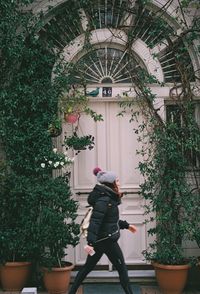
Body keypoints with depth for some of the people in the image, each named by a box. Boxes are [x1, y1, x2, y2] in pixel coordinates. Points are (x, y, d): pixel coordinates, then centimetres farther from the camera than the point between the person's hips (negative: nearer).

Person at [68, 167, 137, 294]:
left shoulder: (109, 198, 9)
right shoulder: (104, 200, -20)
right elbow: (95, 221, -29)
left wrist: (126, 225, 29)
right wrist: (91, 242, -35)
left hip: (101, 240, 9)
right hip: (107, 240, -9)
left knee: (88, 267, 15)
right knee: (122, 268, 4)